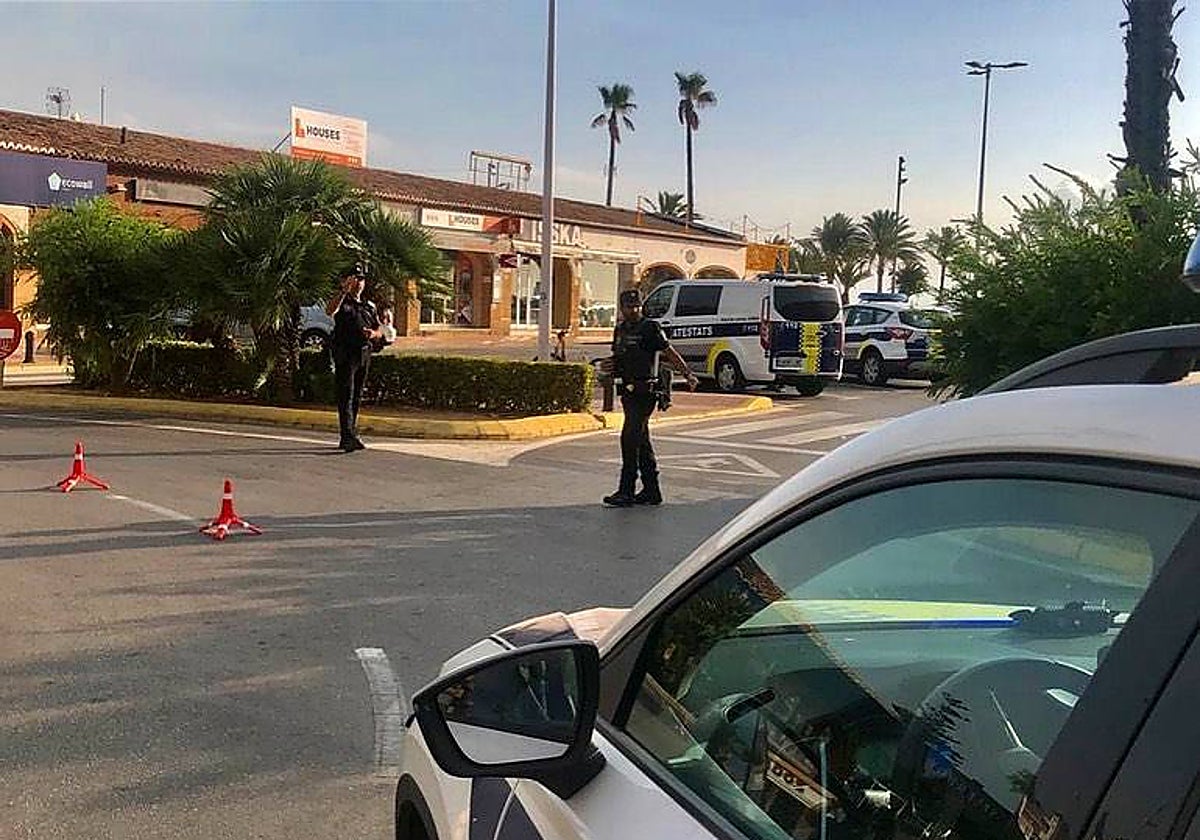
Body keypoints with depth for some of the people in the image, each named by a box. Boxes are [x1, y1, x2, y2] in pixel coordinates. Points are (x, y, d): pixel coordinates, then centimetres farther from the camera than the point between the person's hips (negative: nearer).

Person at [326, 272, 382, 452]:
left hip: (363, 355, 6)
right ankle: (348, 437, -17)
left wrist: (373, 334, -2)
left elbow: (379, 332, 21)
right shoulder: (342, 302, 2)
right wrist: (344, 291, -29)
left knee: (356, 397, 10)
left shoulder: (368, 307, 19)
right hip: (345, 354, -6)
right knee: (346, 396, -11)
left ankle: (350, 436, 18)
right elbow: (330, 311, -22)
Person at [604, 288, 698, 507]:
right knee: (641, 441, 12)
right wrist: (612, 366, 4)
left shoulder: (650, 328, -6)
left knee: (630, 438, -12)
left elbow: (670, 352, -9)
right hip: (628, 391, 8)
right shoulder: (620, 330, 15)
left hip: (644, 392, -8)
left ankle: (626, 492, -9)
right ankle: (651, 491, 19)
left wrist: (688, 375, -19)